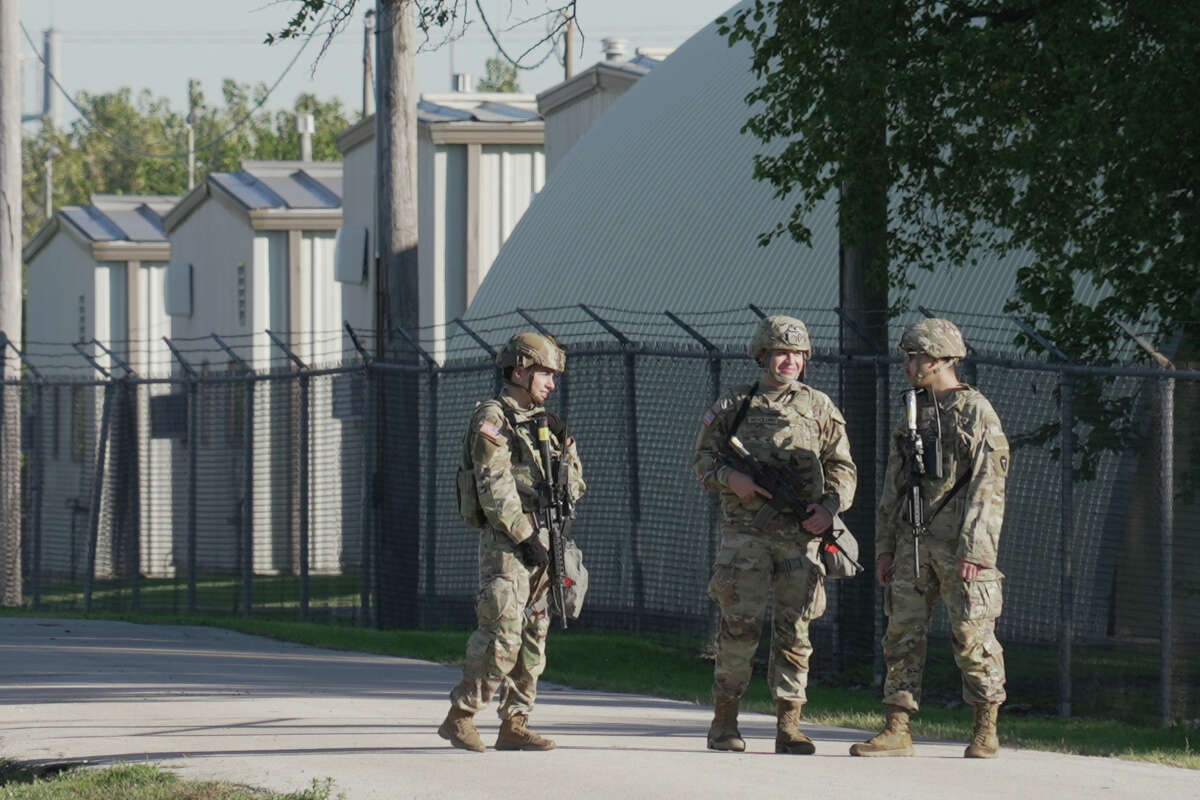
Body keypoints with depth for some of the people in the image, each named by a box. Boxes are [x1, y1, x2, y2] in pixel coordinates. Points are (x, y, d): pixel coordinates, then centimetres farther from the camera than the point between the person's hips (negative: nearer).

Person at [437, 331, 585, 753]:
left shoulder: (543, 423, 19)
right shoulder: (492, 421, -6)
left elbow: (575, 481, 23)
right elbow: (494, 489, -15)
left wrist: (563, 445, 4)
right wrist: (526, 537, -18)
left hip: (541, 543, 8)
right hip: (505, 541, -8)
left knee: (533, 636, 6)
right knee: (502, 634, -14)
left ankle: (514, 724, 9)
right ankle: (459, 716, -7)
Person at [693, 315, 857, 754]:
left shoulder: (819, 408, 12)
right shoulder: (732, 407, 9)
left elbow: (843, 467, 12)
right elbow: (703, 458, 11)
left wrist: (830, 505, -7)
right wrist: (731, 478, -10)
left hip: (801, 535, 2)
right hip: (745, 532, -2)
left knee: (794, 631, 1)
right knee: (740, 625, -7)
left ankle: (789, 726, 5)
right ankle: (724, 721, 2)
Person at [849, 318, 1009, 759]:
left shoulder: (977, 413, -5)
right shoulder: (913, 414, 16)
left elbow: (988, 486, -11)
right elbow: (893, 488, 19)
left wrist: (973, 549, -18)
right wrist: (885, 547, 14)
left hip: (960, 542, -7)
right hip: (913, 540, 7)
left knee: (973, 638, -3)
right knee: (903, 633, 2)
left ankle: (986, 731, 7)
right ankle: (898, 730, 3)